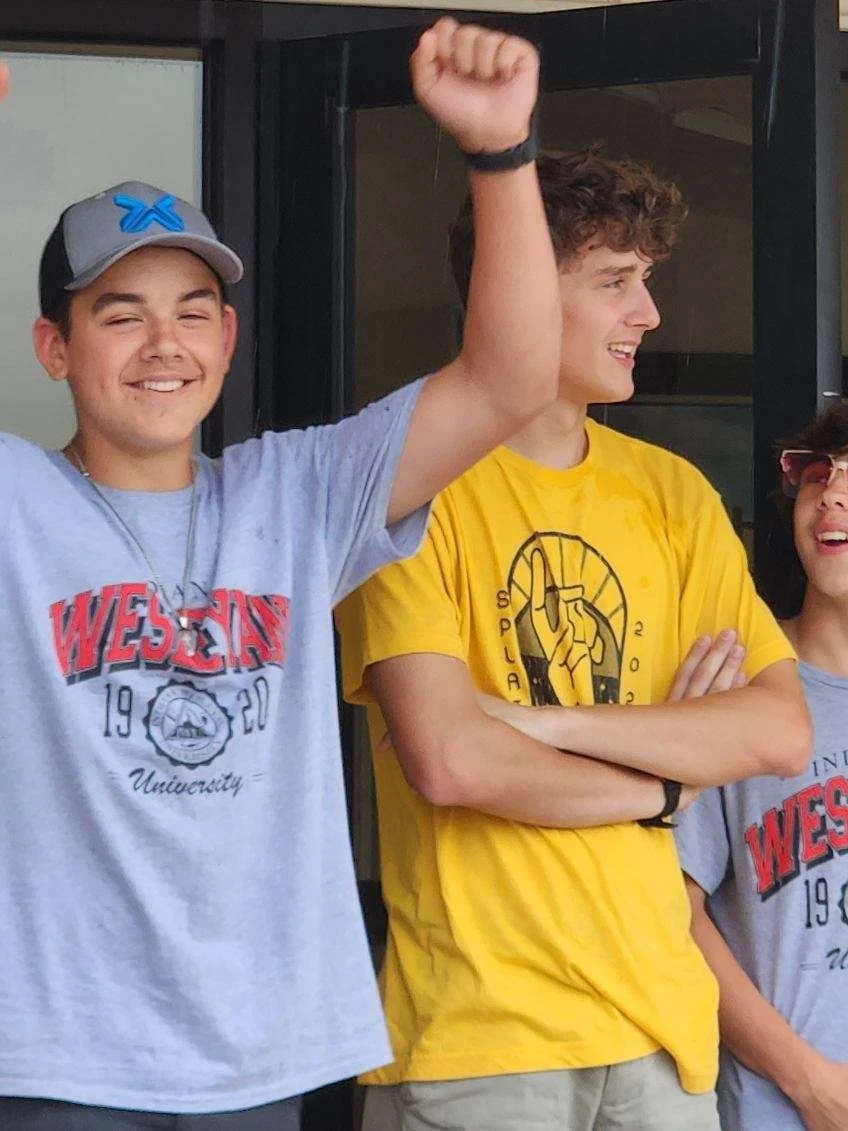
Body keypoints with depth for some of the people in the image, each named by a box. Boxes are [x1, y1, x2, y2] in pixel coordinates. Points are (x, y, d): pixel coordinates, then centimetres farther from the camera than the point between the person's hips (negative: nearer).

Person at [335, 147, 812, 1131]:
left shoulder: (671, 493, 10)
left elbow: (783, 732, 0)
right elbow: (447, 762, -18)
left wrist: (551, 723, -11)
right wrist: (661, 783, -4)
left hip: (657, 1010, 5)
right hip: (475, 1028, -5)